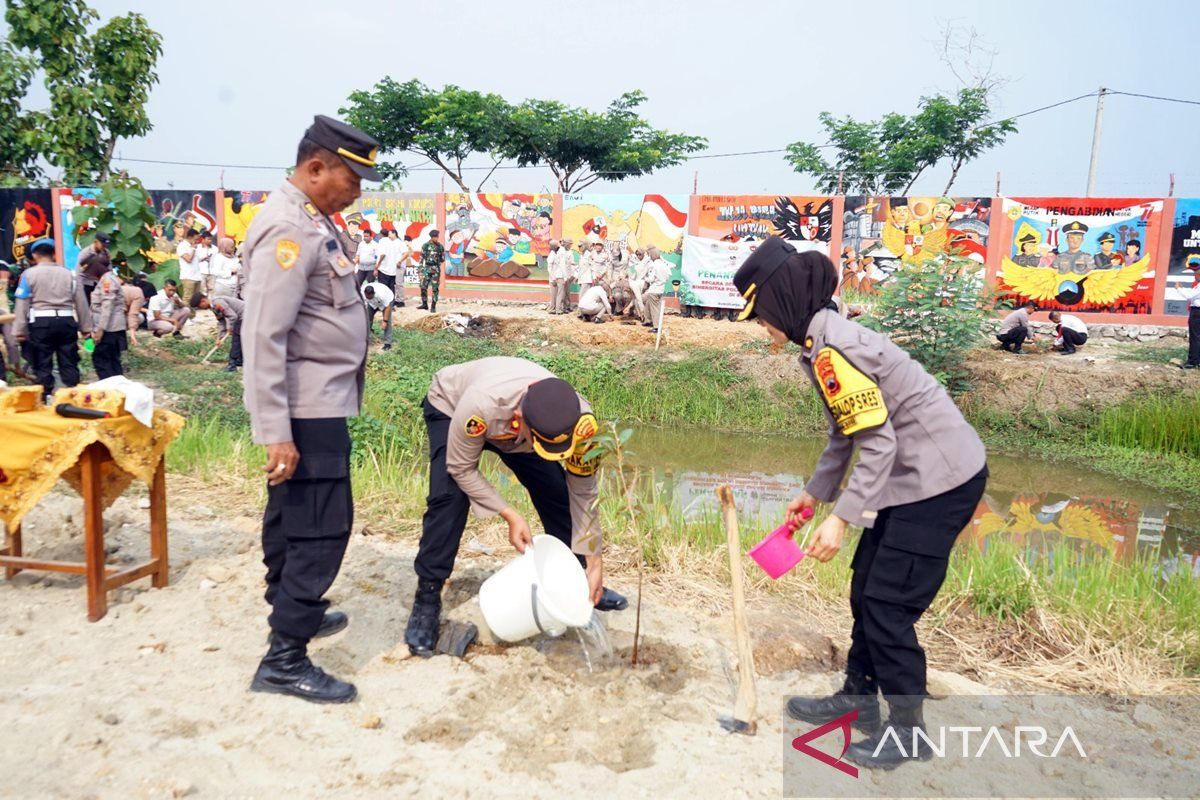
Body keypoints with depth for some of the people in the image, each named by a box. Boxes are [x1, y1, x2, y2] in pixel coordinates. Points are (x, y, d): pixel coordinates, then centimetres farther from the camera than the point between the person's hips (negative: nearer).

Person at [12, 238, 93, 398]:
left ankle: (45, 398, 6)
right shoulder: (70, 274, 9)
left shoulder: (29, 274, 1)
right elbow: (81, 303, 12)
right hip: (67, 321, 2)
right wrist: (85, 327, 19)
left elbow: (22, 305, -1)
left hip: (41, 322, -2)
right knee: (69, 363, 9)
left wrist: (20, 330, 3)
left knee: (42, 365, 5)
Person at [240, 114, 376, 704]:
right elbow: (263, 337, -24)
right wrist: (275, 432, -25)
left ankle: (291, 608, 36)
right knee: (323, 526, -6)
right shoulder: (288, 229, -18)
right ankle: (285, 659, 2)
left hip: (318, 405, 10)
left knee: (293, 515, 20)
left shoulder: (310, 220, 12)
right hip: (307, 410, -10)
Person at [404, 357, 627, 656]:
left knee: (558, 492, -5)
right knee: (449, 498, -24)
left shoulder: (580, 420, -35)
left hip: (511, 426, 3)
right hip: (450, 407, -3)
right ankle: (427, 599, -10)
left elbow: (583, 493, -20)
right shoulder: (483, 403, -47)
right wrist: (510, 515, -33)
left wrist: (594, 561, -16)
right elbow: (461, 468, -28)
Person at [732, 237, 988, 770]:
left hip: (940, 480, -10)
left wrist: (841, 518, -22)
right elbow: (847, 433, 18)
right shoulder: (823, 342, 9)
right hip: (917, 475, 10)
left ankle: (908, 731, 15)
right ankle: (859, 696, 31)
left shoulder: (831, 351, -22)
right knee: (866, 587, 16)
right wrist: (814, 493, 23)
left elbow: (876, 442, -23)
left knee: (888, 604, -2)